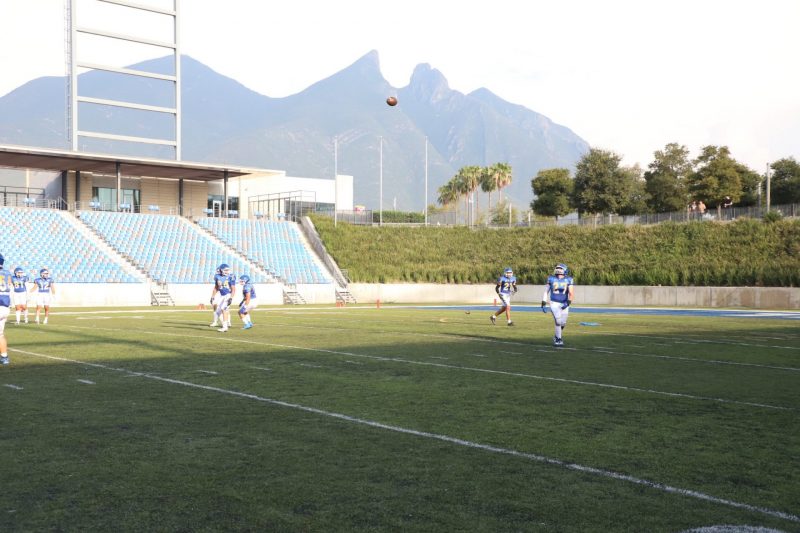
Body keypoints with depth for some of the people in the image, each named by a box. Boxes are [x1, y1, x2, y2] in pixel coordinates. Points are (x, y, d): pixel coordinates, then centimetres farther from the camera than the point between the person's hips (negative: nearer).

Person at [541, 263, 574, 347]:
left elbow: (571, 293, -9)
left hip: (564, 304, 1)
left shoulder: (568, 280, -3)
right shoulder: (551, 279, -1)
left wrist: (568, 302, -25)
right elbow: (546, 292, 4)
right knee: (558, 320, -16)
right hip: (554, 303, -1)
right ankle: (558, 339, -4)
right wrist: (543, 304, -2)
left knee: (563, 323, 6)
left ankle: (557, 336, 33)